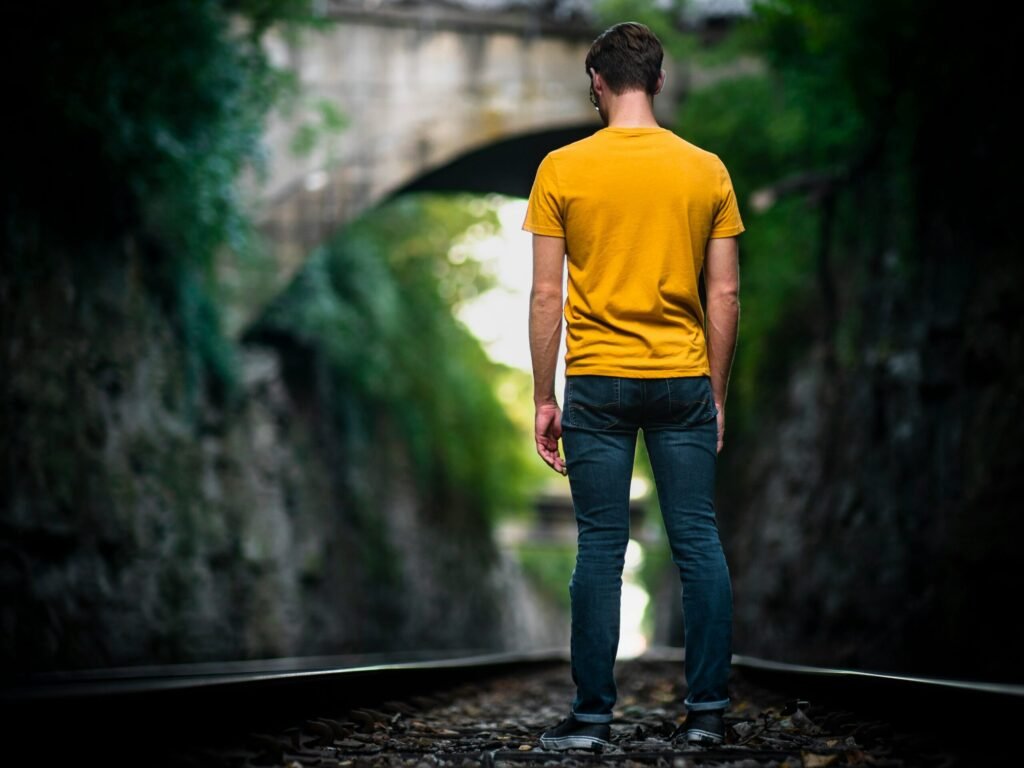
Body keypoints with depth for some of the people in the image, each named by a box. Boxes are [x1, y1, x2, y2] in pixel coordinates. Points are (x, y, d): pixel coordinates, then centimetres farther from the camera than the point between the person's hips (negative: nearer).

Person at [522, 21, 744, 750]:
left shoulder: (562, 169, -3)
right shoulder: (707, 170, 2)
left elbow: (546, 295, -4)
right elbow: (726, 296, 3)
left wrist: (545, 398, 2)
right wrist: (717, 397, 11)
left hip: (597, 384, -1)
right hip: (684, 382, 1)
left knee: (601, 549, 3)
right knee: (700, 544, 6)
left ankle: (593, 716, 8)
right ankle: (708, 709, 10)